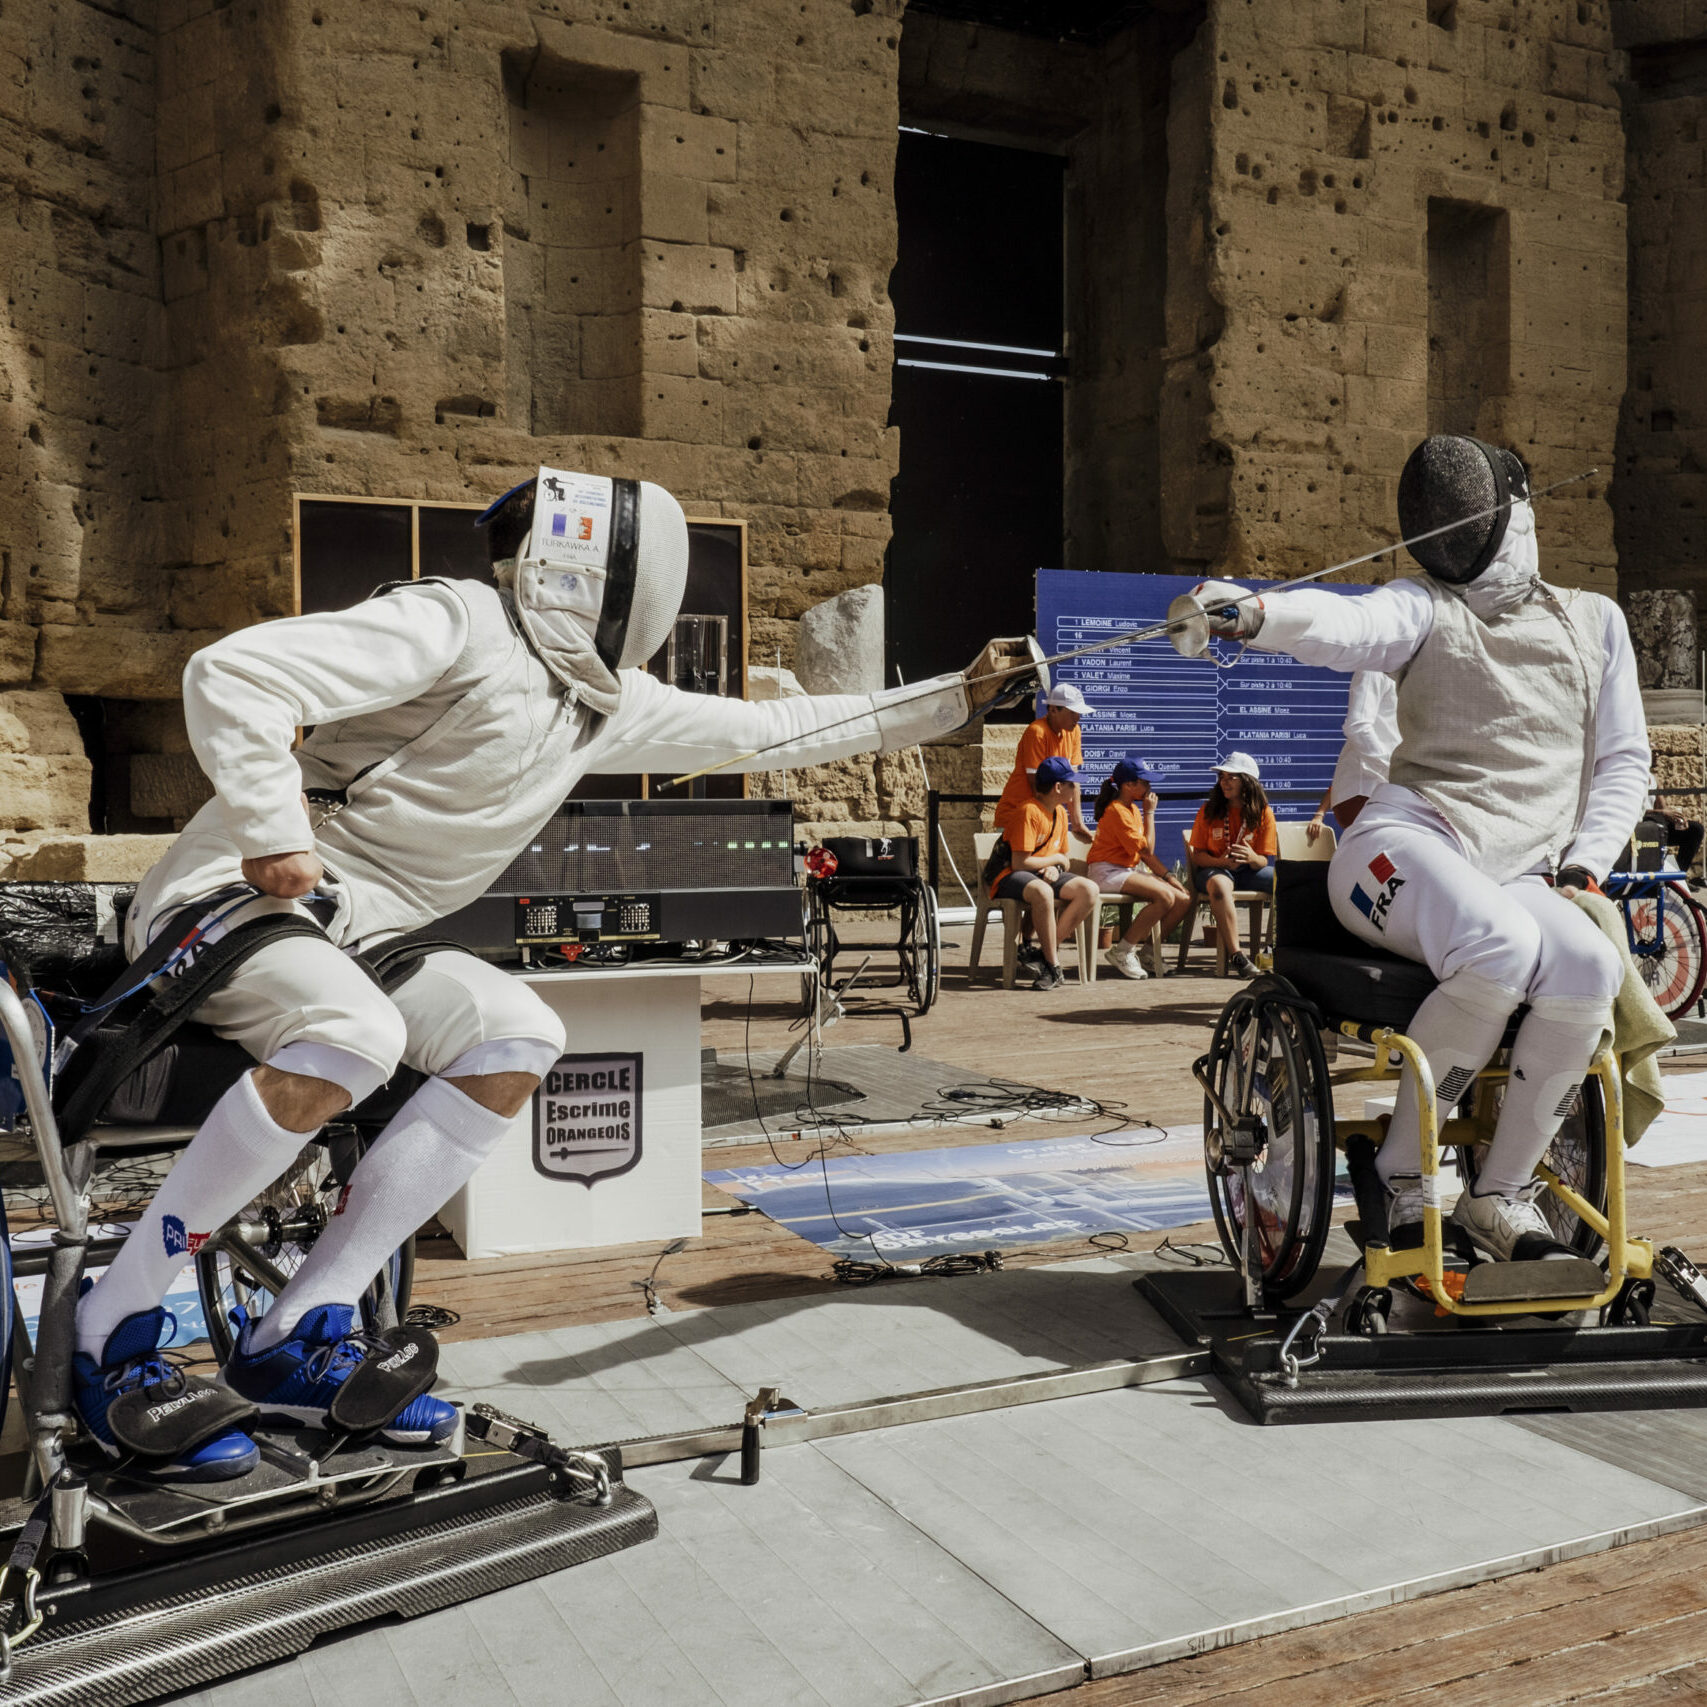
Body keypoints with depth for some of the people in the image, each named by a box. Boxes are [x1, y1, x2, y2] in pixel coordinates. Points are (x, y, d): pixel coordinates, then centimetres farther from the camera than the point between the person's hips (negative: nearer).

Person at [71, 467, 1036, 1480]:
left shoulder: (605, 697, 9)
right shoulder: (458, 625, -17)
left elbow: (772, 731, 14)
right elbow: (231, 674, -23)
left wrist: (959, 698, 15)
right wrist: (273, 835, -27)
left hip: (355, 935, 8)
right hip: (236, 898, -8)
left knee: (520, 1038, -10)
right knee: (354, 1040, -35)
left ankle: (301, 1337, -8)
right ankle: (110, 1336, -19)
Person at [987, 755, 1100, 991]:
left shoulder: (1060, 812, 9)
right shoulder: (1029, 812, -18)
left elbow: (1062, 857, 18)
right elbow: (1019, 863, -23)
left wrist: (1054, 869, -8)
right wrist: (1056, 859, -8)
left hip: (1044, 875, 8)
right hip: (1009, 877, -8)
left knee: (1089, 890, -16)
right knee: (1042, 891, -40)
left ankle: (1048, 950, -15)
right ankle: (1053, 966, -28)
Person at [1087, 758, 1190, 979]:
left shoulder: (1133, 809, 15)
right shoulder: (1117, 811, -15)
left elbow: (1146, 854, 15)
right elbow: (1147, 849, -16)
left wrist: (1168, 876, 4)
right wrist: (1150, 812, -9)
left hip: (1128, 870, 9)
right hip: (1107, 872, -9)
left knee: (1183, 900, -4)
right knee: (1165, 897, -28)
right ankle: (1122, 952, -17)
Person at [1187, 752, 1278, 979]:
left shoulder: (1263, 812, 1)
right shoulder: (1208, 810, -1)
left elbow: (1265, 861, -1)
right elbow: (1198, 856, -2)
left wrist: (1252, 858, -27)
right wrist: (1221, 861, -24)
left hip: (1250, 870, 2)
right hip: (1214, 869, -2)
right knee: (1219, 884, -39)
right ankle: (1235, 955, -42)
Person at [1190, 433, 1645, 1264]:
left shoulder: (1593, 620, 20)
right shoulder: (1426, 607, 10)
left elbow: (1623, 761, 20)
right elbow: (1344, 624, -13)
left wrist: (1582, 868, 2)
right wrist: (1253, 612, -37)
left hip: (1520, 877, 3)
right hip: (1407, 845, -3)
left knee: (1590, 969, -30)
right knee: (1505, 945, -35)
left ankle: (1500, 1193, -11)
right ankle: (1402, 1168, -14)